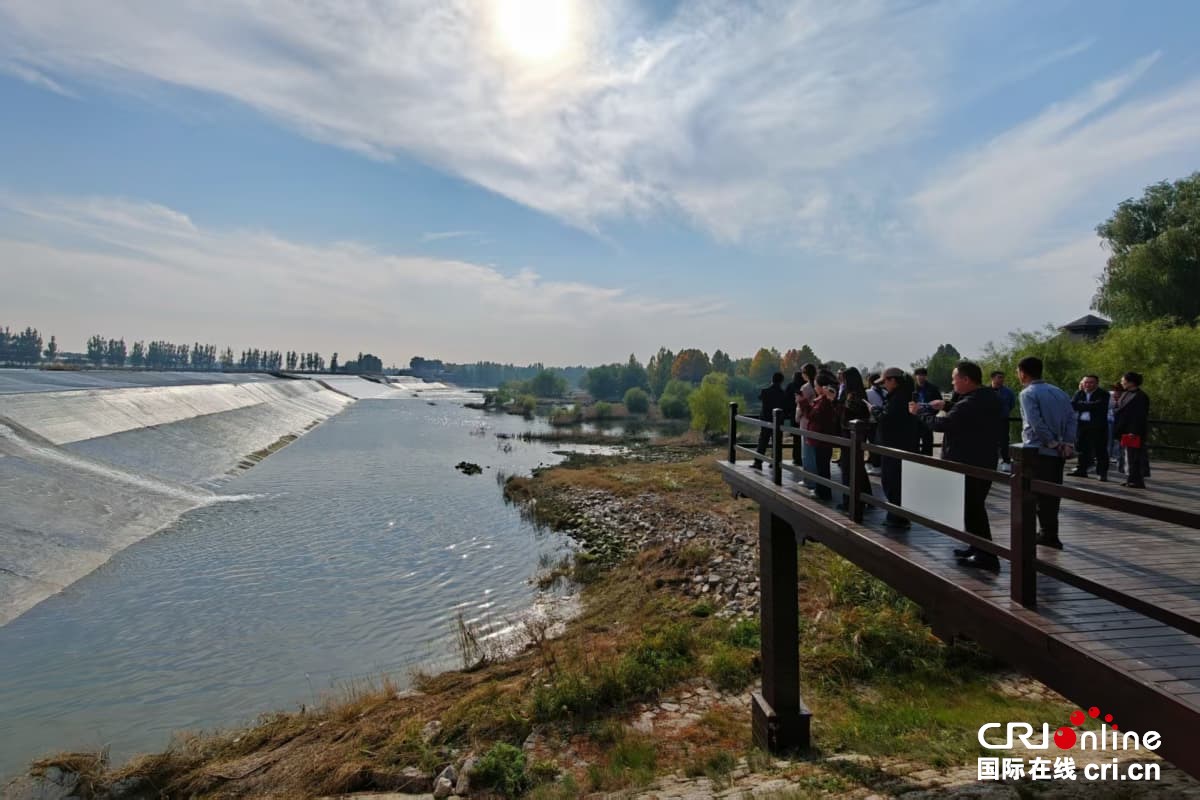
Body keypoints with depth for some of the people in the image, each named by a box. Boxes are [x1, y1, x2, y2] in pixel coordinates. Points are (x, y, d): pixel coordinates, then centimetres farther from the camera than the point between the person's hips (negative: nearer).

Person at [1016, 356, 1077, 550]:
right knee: (1053, 492, 14)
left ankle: (1049, 534, 4)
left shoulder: (1028, 393, -9)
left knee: (1041, 494, 1)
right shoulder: (1059, 392, 12)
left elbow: (1036, 424, -19)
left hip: (1039, 451, -7)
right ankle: (1049, 533, 22)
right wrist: (1068, 443, -2)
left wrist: (1055, 444, -10)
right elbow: (1072, 419, 4)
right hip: (1058, 452, 7)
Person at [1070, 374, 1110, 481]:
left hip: (1098, 426, -4)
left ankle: (1102, 472, 4)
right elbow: (1072, 405, -4)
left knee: (1100, 450, -1)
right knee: (1082, 448, 10)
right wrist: (1089, 406, -14)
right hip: (1081, 424, 4)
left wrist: (1082, 405, -7)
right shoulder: (1079, 393, 10)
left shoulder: (1103, 394, -2)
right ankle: (1081, 469, 19)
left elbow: (1098, 406, -17)